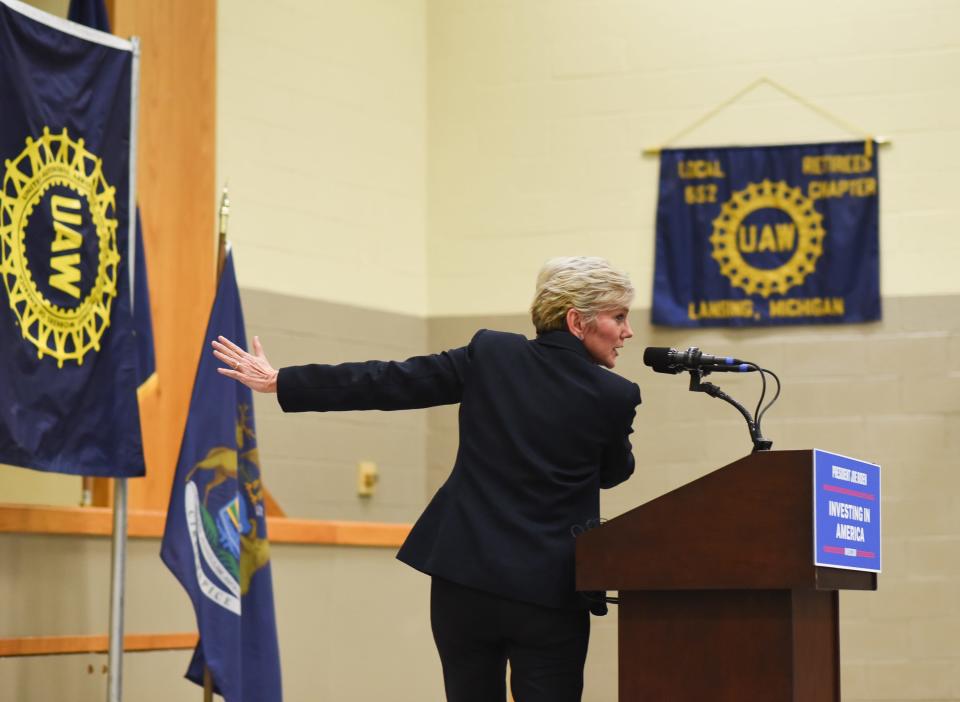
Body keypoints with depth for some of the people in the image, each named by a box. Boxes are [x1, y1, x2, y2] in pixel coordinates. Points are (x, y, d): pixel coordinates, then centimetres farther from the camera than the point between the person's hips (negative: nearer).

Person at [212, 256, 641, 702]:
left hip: (464, 579, 3)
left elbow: (385, 383, 1)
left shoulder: (491, 355, 0)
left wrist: (278, 381, 9)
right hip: (548, 592, -3)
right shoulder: (613, 396, -5)